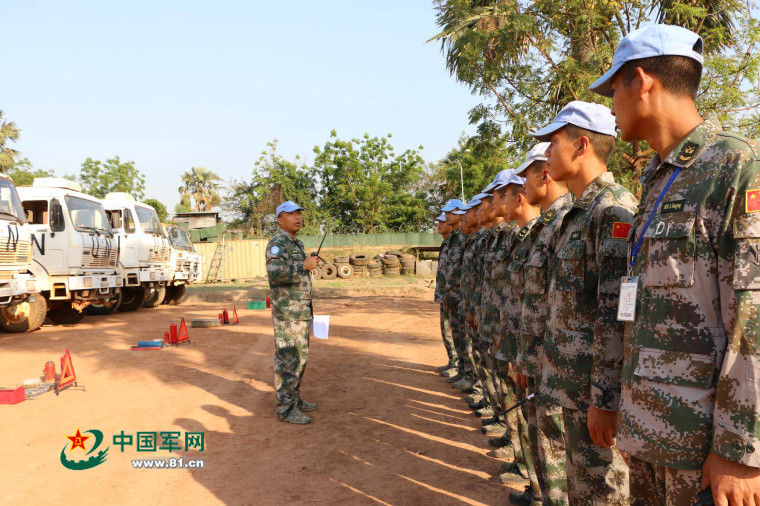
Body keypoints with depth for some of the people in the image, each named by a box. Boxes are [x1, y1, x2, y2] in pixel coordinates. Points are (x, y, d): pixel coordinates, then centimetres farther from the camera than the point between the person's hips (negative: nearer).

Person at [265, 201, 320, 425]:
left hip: (300, 312, 10)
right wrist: (305, 265, -24)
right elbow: (275, 273, -31)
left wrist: (308, 305, 23)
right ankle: (286, 408, 5)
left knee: (299, 357, 16)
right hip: (287, 313, -10)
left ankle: (294, 399, 27)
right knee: (288, 360, -4)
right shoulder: (278, 243, -15)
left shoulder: (296, 244, 16)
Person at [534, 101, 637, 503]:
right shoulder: (579, 213, 13)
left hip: (598, 387, -9)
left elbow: (617, 315, -23)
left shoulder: (614, 210, -17)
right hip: (575, 381, 10)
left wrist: (604, 399, -23)